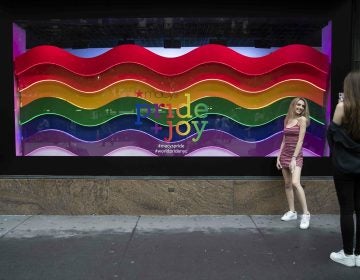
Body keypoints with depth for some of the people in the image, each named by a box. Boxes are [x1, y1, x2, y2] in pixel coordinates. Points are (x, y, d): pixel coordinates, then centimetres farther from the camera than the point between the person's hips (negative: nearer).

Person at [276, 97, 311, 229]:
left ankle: (306, 213, -14)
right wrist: (279, 156, 7)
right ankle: (292, 212, 18)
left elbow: (300, 140, -12)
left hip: (296, 155, -6)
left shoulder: (302, 119, -5)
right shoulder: (287, 120, 11)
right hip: (285, 154, 6)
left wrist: (294, 158, -18)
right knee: (287, 184, 8)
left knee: (295, 183, -21)